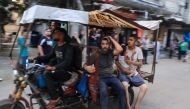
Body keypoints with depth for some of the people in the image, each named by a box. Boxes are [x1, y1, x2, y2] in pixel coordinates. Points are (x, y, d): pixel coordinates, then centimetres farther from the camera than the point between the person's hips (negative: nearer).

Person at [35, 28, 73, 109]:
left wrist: (54, 67, -43)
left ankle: (55, 98, -18)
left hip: (67, 72, -9)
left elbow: (67, 62, -29)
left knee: (48, 74, -29)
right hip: (58, 70, 9)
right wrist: (36, 58, 4)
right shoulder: (56, 47, 12)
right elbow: (48, 56, 18)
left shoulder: (68, 47, -16)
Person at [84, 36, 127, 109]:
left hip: (111, 76, 2)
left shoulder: (111, 52, 5)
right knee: (103, 92, -33)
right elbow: (85, 65, 0)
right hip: (101, 78, -2)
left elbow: (120, 49, -15)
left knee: (122, 89, -24)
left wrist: (112, 39, -5)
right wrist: (87, 67, -25)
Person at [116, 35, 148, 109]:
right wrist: (125, 70, -16)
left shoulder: (138, 50, 1)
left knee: (144, 87, -12)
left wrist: (131, 62, -21)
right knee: (125, 85, -33)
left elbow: (140, 64, -2)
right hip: (123, 73, -3)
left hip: (134, 73, 4)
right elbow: (117, 61, -8)